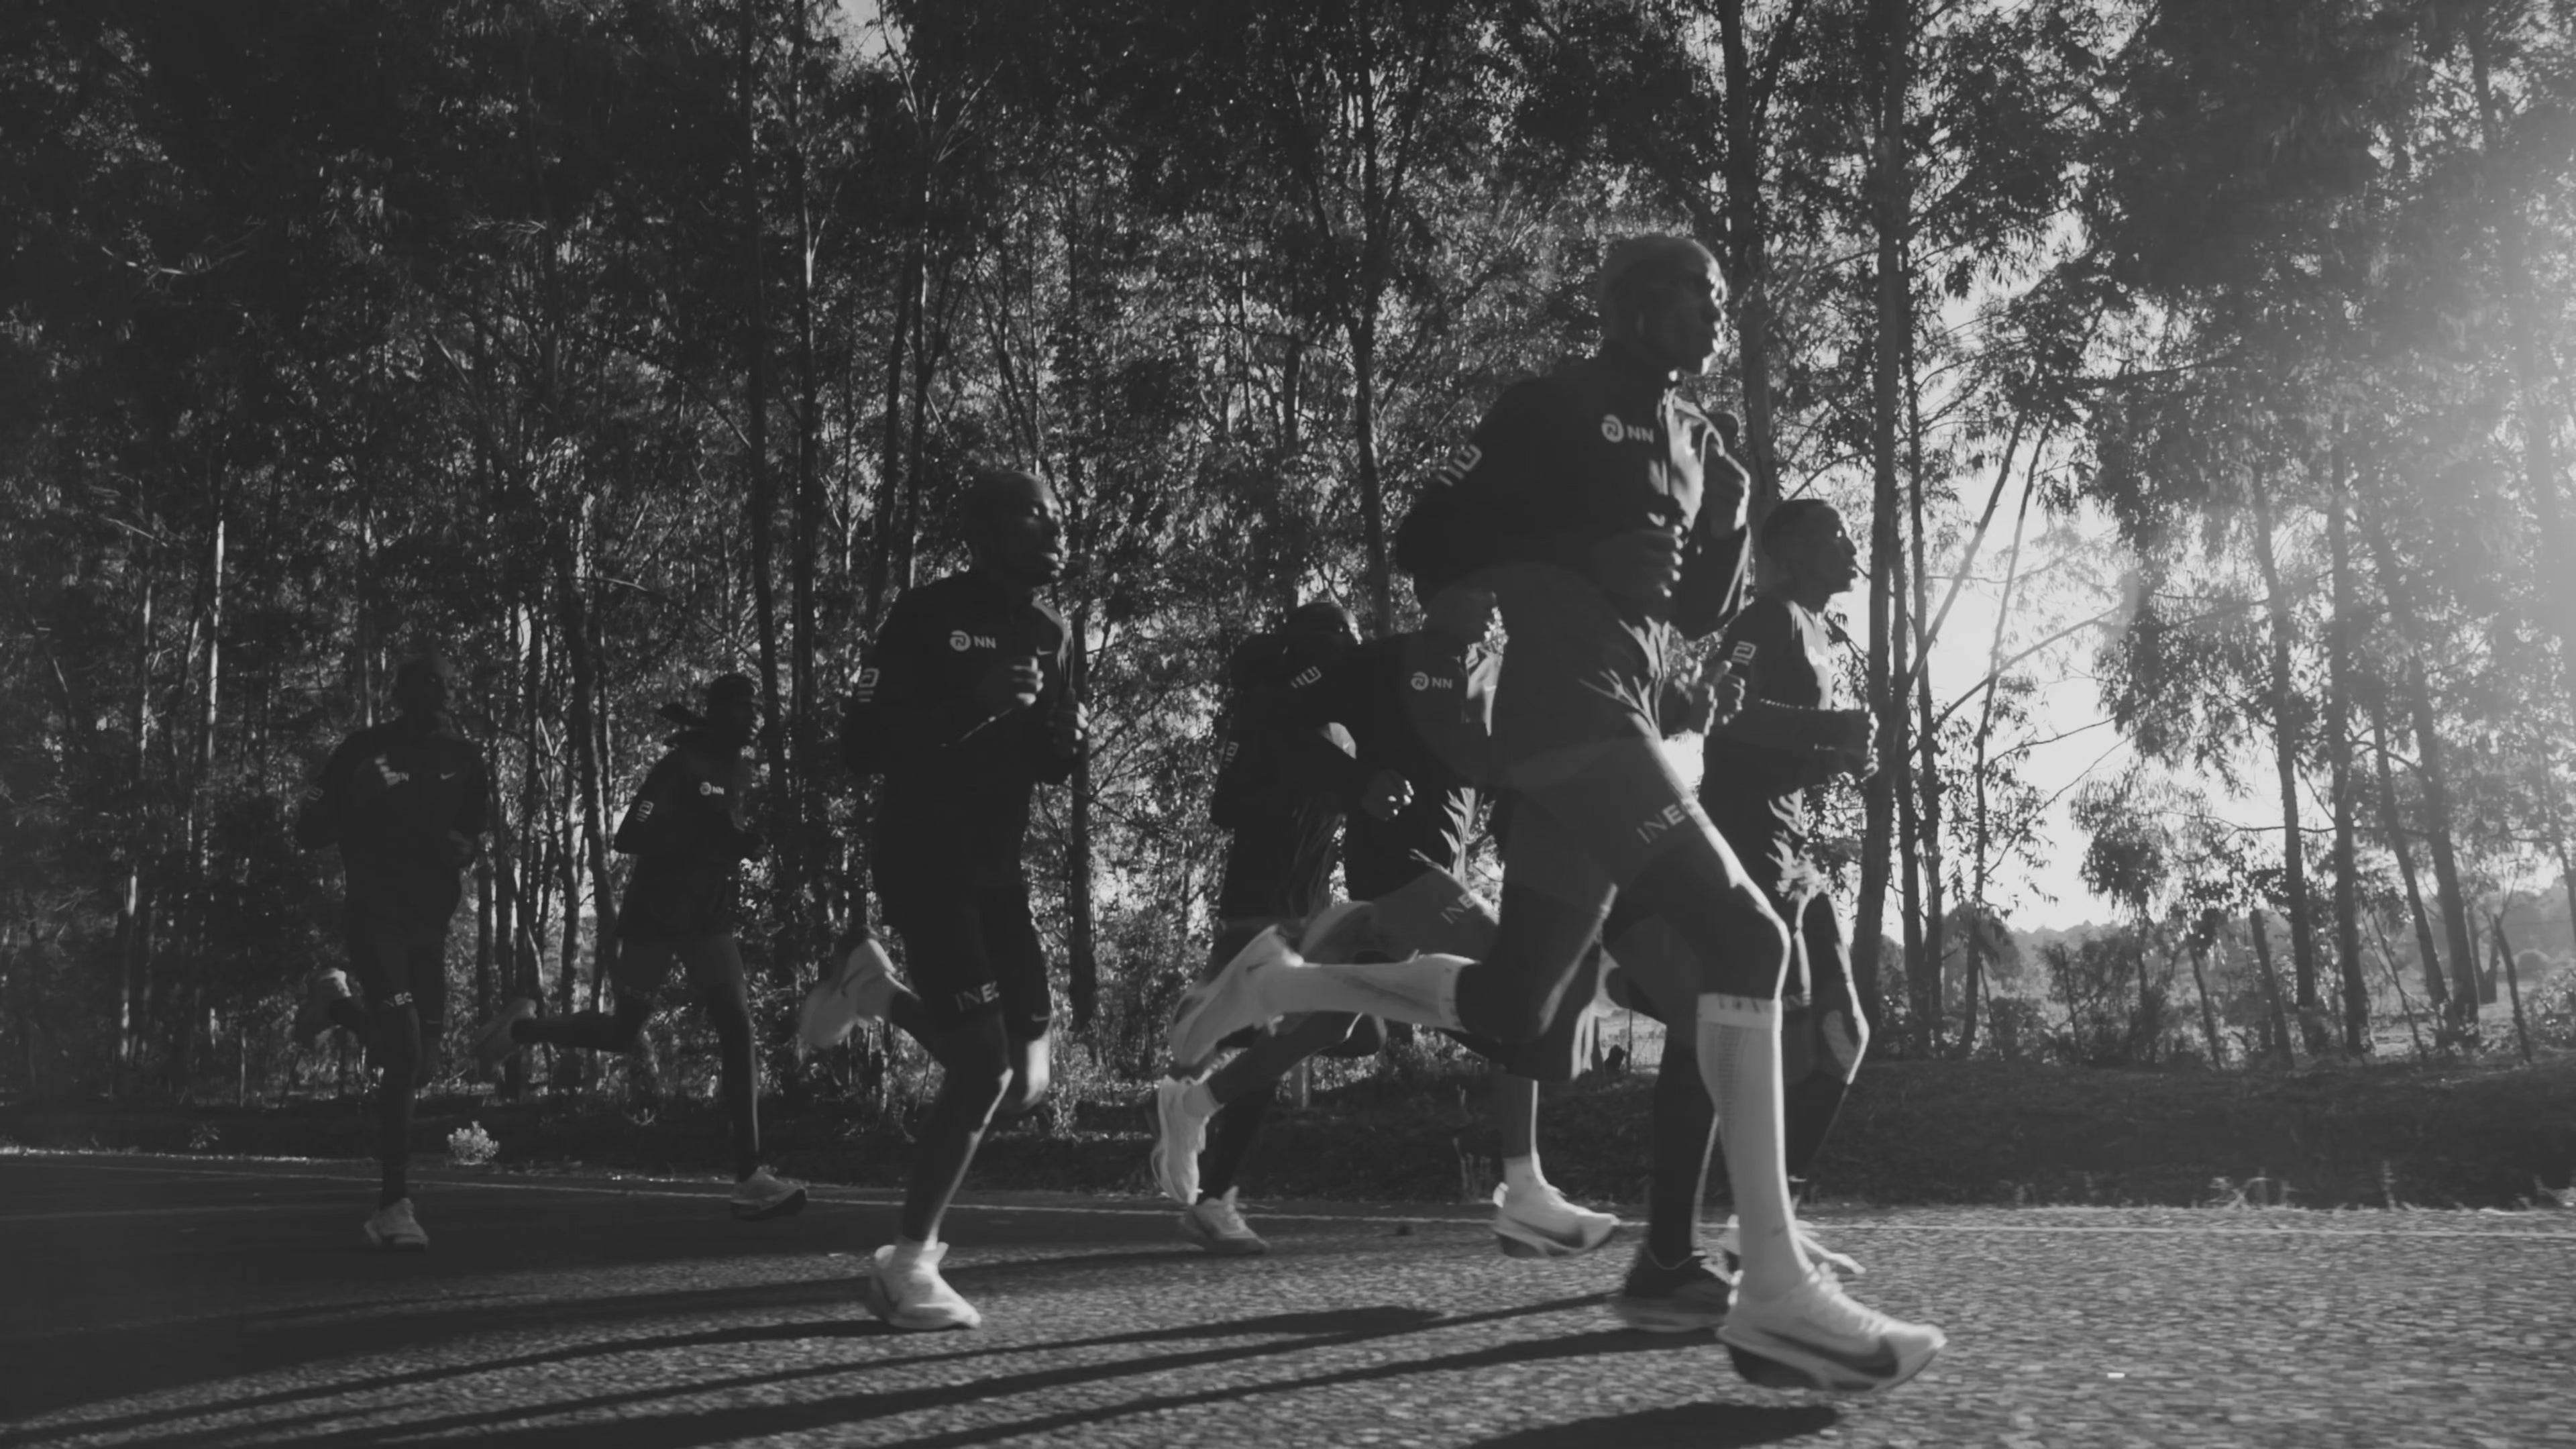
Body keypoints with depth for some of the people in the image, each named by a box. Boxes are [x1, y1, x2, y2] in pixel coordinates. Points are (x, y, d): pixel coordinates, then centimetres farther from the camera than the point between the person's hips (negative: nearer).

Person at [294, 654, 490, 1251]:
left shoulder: (462, 759, 6)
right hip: (376, 914, -5)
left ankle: (343, 1012, 45)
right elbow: (310, 831, -2)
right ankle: (395, 1203, -12)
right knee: (405, 1052, -17)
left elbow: (475, 832, 15)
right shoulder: (364, 750, -3)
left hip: (430, 919, 5)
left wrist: (461, 844, -8)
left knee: (415, 1060, 12)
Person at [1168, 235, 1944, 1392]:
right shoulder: (1556, 410, -2)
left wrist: (1724, 531, 7)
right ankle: (1776, 1294, -22)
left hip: (1614, 723, 9)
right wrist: (1559, 553, -12)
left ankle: (1279, 985, 26)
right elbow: (1428, 545, -5)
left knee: (1506, 1009, 11)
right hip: (1568, 710, -9)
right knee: (1744, 939, -20)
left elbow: (1701, 611, 25)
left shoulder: (1693, 445, 22)